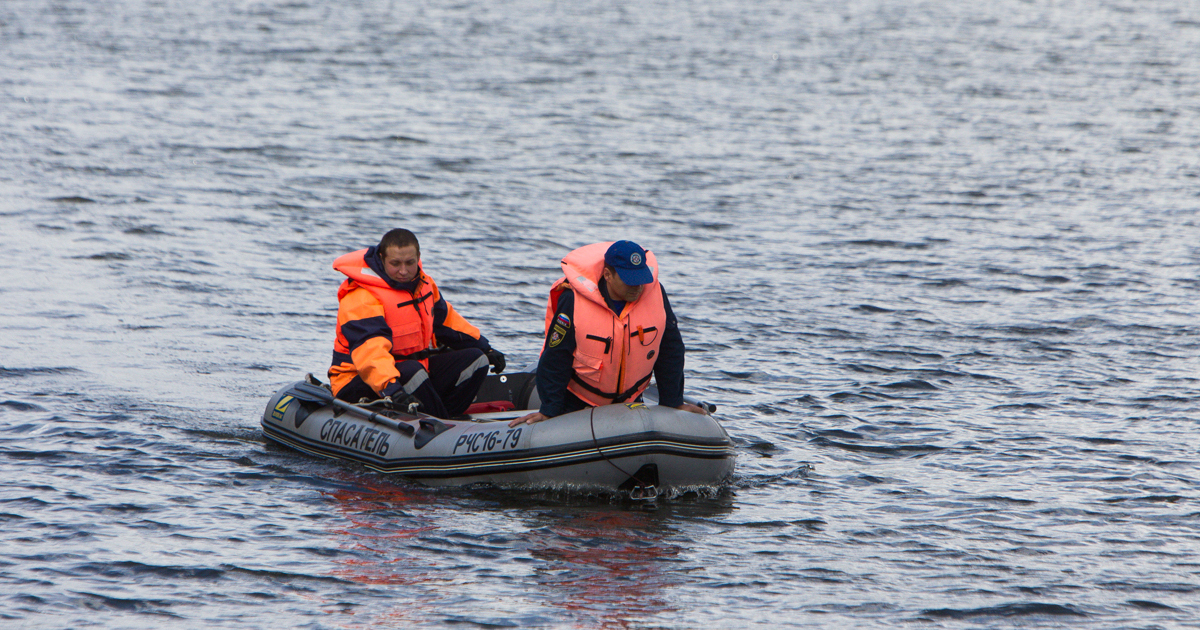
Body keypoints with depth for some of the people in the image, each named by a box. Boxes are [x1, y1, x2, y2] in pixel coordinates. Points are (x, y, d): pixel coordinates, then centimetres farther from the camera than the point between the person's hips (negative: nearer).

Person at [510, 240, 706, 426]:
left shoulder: (656, 294, -15)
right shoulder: (573, 301, -24)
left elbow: (671, 350, -2)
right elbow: (555, 358, -16)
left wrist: (673, 403, 0)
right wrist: (549, 411, -17)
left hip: (630, 400, 3)